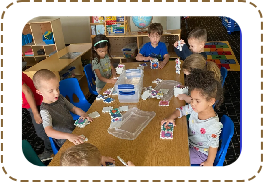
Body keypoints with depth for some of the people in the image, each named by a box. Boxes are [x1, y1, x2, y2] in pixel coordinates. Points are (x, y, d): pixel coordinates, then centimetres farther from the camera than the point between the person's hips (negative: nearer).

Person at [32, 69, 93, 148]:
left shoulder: (60, 98, -1)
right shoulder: (45, 110, -22)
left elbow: (74, 108, 10)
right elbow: (49, 131, -35)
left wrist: (83, 114, -12)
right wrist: (69, 136, -50)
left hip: (74, 129, 7)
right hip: (65, 142, -7)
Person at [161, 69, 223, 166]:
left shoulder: (213, 125, -30)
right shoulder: (195, 108, -13)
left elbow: (214, 144, -21)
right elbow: (182, 110, 1)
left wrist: (209, 162, -13)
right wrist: (171, 117, -17)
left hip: (201, 152, -6)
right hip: (190, 143, 6)